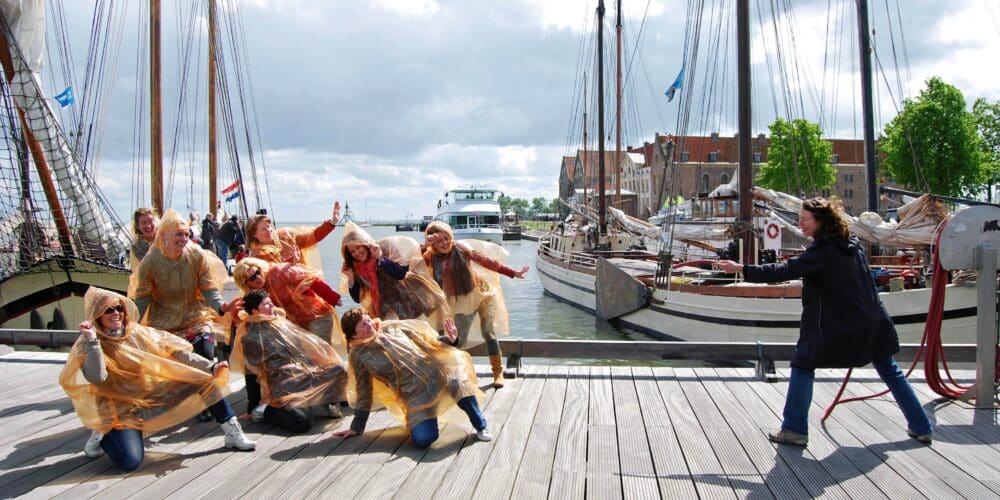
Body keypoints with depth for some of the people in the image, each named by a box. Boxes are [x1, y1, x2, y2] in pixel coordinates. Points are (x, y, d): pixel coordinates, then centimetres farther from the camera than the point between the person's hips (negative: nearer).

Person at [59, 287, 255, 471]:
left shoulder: (138, 333, 0)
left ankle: (231, 431, -1)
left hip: (156, 394, 5)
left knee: (206, 380, -8)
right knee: (130, 461, -24)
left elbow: (174, 351, -4)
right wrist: (92, 341, -36)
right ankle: (102, 436, 8)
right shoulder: (88, 345, -10)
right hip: (121, 410, -4)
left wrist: (210, 367, -13)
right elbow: (96, 377, -28)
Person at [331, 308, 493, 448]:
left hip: (434, 371, 1)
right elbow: (364, 394, 12)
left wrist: (448, 339, 0)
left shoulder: (392, 327, 9)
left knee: (458, 382, -34)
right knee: (422, 439, -26)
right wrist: (356, 427, 15)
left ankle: (481, 427, -11)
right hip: (415, 395, -1)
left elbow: (424, 339, 17)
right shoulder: (359, 356, 5)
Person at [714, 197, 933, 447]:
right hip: (873, 323, 8)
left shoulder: (823, 252, -15)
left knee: (803, 364, 3)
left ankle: (794, 429, 2)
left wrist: (743, 269, -24)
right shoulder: (852, 244, 9)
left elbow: (785, 270, -22)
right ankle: (921, 427, 27)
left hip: (839, 326, -7)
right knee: (890, 372, 20)